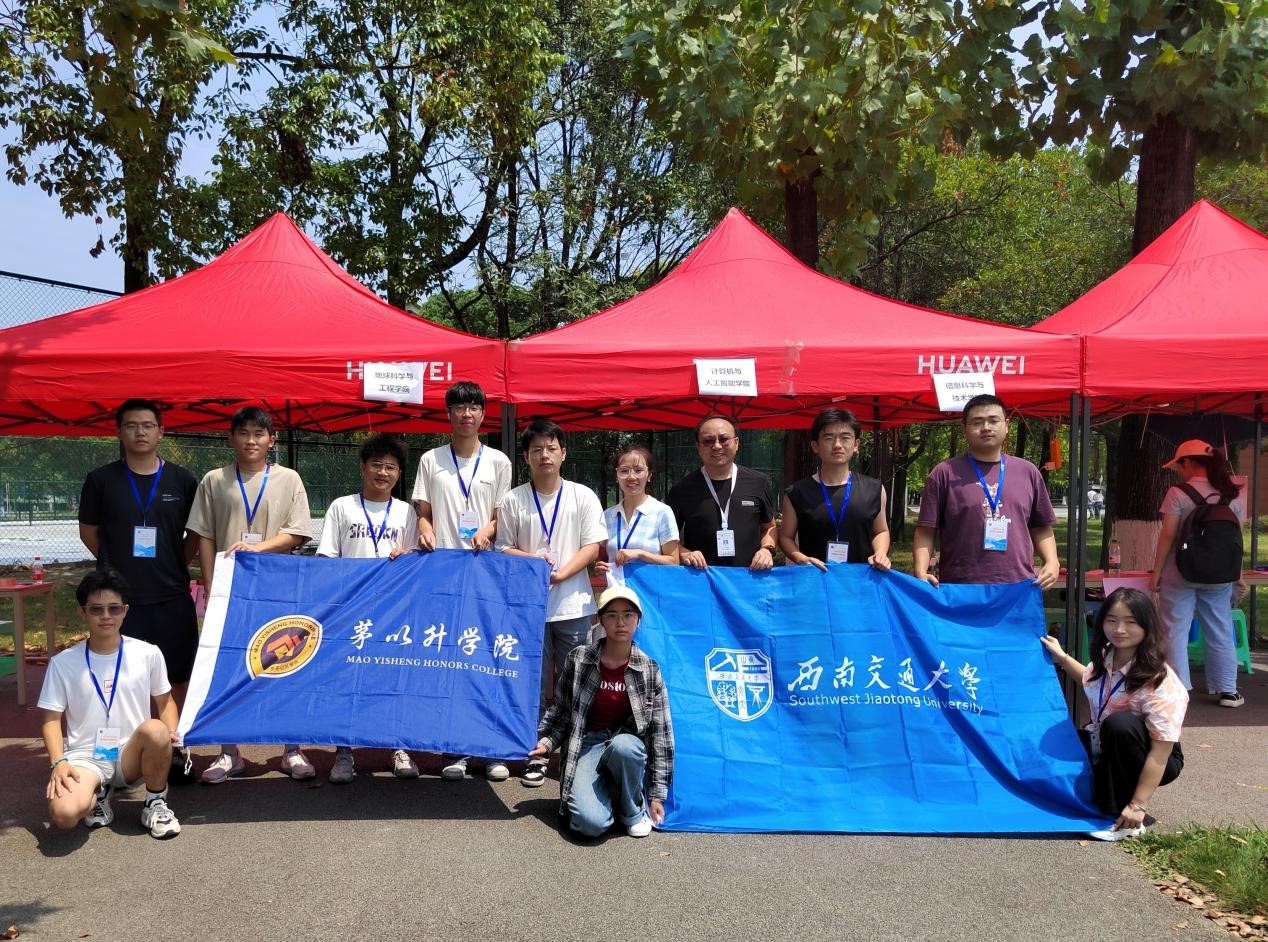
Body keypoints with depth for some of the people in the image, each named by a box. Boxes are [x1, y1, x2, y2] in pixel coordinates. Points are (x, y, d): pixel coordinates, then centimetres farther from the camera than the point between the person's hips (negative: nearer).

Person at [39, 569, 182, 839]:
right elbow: (52, 719, 1)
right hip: (85, 758, 0)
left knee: (155, 730, -36)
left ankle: (155, 804, -7)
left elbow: (165, 702, 11)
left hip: (132, 757, 1)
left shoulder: (148, 654, 0)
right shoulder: (63, 663, -1)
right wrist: (58, 762, -15)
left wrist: (171, 733, -10)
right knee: (63, 814, -33)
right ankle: (98, 794, 7)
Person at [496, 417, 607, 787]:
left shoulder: (583, 496, 3)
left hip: (573, 605, 0)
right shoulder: (513, 501, 4)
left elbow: (593, 547, -1)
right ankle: (537, 755, 15)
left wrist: (560, 574, -13)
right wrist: (532, 559, -13)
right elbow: (504, 550, 6)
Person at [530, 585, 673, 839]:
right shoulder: (579, 659, -4)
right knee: (590, 823, -28)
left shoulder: (649, 670, -4)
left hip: (629, 745, 1)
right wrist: (545, 742, -8)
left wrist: (658, 793, -3)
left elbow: (661, 731, -2)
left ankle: (634, 810, -9)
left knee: (622, 746, -39)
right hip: (587, 745, -1)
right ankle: (604, 793, 8)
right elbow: (561, 711, 9)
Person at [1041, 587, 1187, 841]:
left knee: (1119, 724, -36)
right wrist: (1061, 657, 14)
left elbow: (1160, 752, -30)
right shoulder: (1105, 658, -7)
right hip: (1104, 750, 7)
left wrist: (1137, 806, -33)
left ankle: (1128, 818, -21)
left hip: (1151, 762, -6)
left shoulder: (1160, 682, -29)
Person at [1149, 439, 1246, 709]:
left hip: (1180, 574, -5)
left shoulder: (1178, 494, -12)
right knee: (1220, 633, 12)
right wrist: (1237, 576, 13)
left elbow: (1167, 536, -12)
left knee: (1175, 631, 3)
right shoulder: (1232, 495, 3)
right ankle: (1227, 690, 17)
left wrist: (1156, 572, -5)